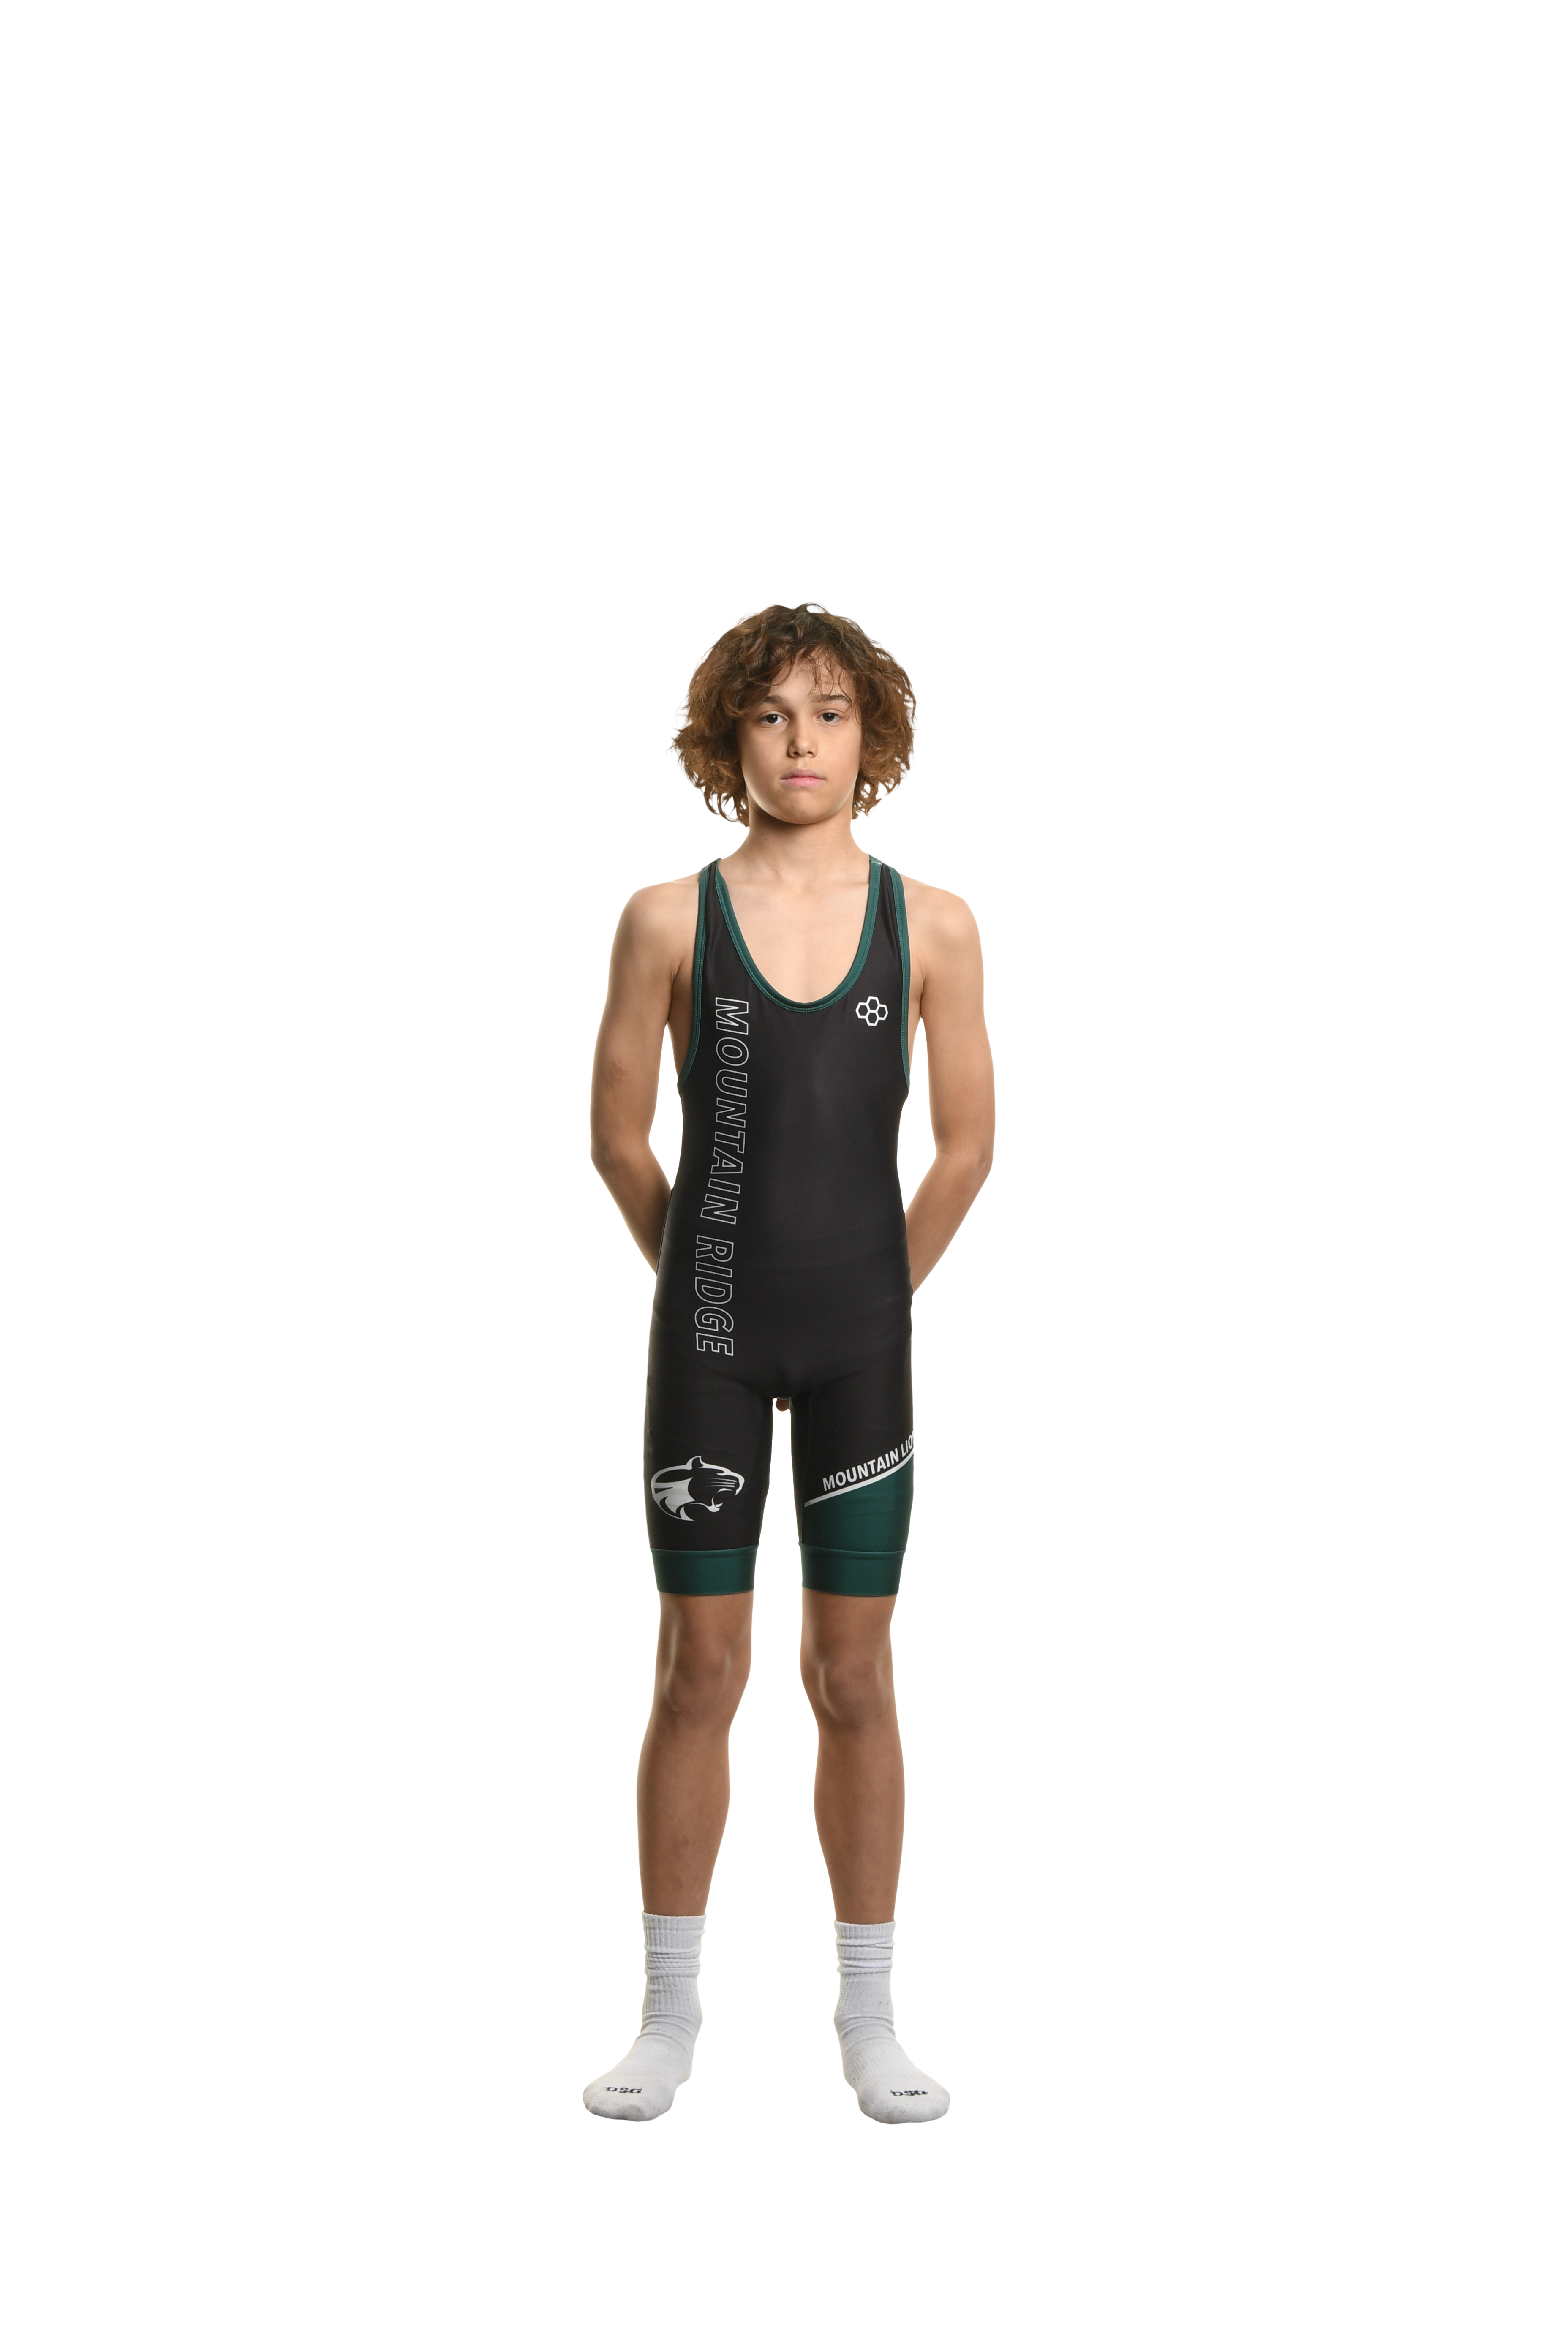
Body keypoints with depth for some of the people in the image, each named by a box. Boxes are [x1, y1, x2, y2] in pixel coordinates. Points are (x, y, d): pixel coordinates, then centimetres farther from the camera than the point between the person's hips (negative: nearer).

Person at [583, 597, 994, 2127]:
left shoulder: (931, 926, 0)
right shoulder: (670, 920, -2)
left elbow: (967, 1148, 6)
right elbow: (619, 1140, 4)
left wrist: (872, 1297, 9)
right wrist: (712, 1282, 9)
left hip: (860, 1343, 1)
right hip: (706, 1341, 0)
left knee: (855, 1679, 7)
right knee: (698, 1674, 6)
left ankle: (868, 2016, 20)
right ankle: (671, 2012, 19)